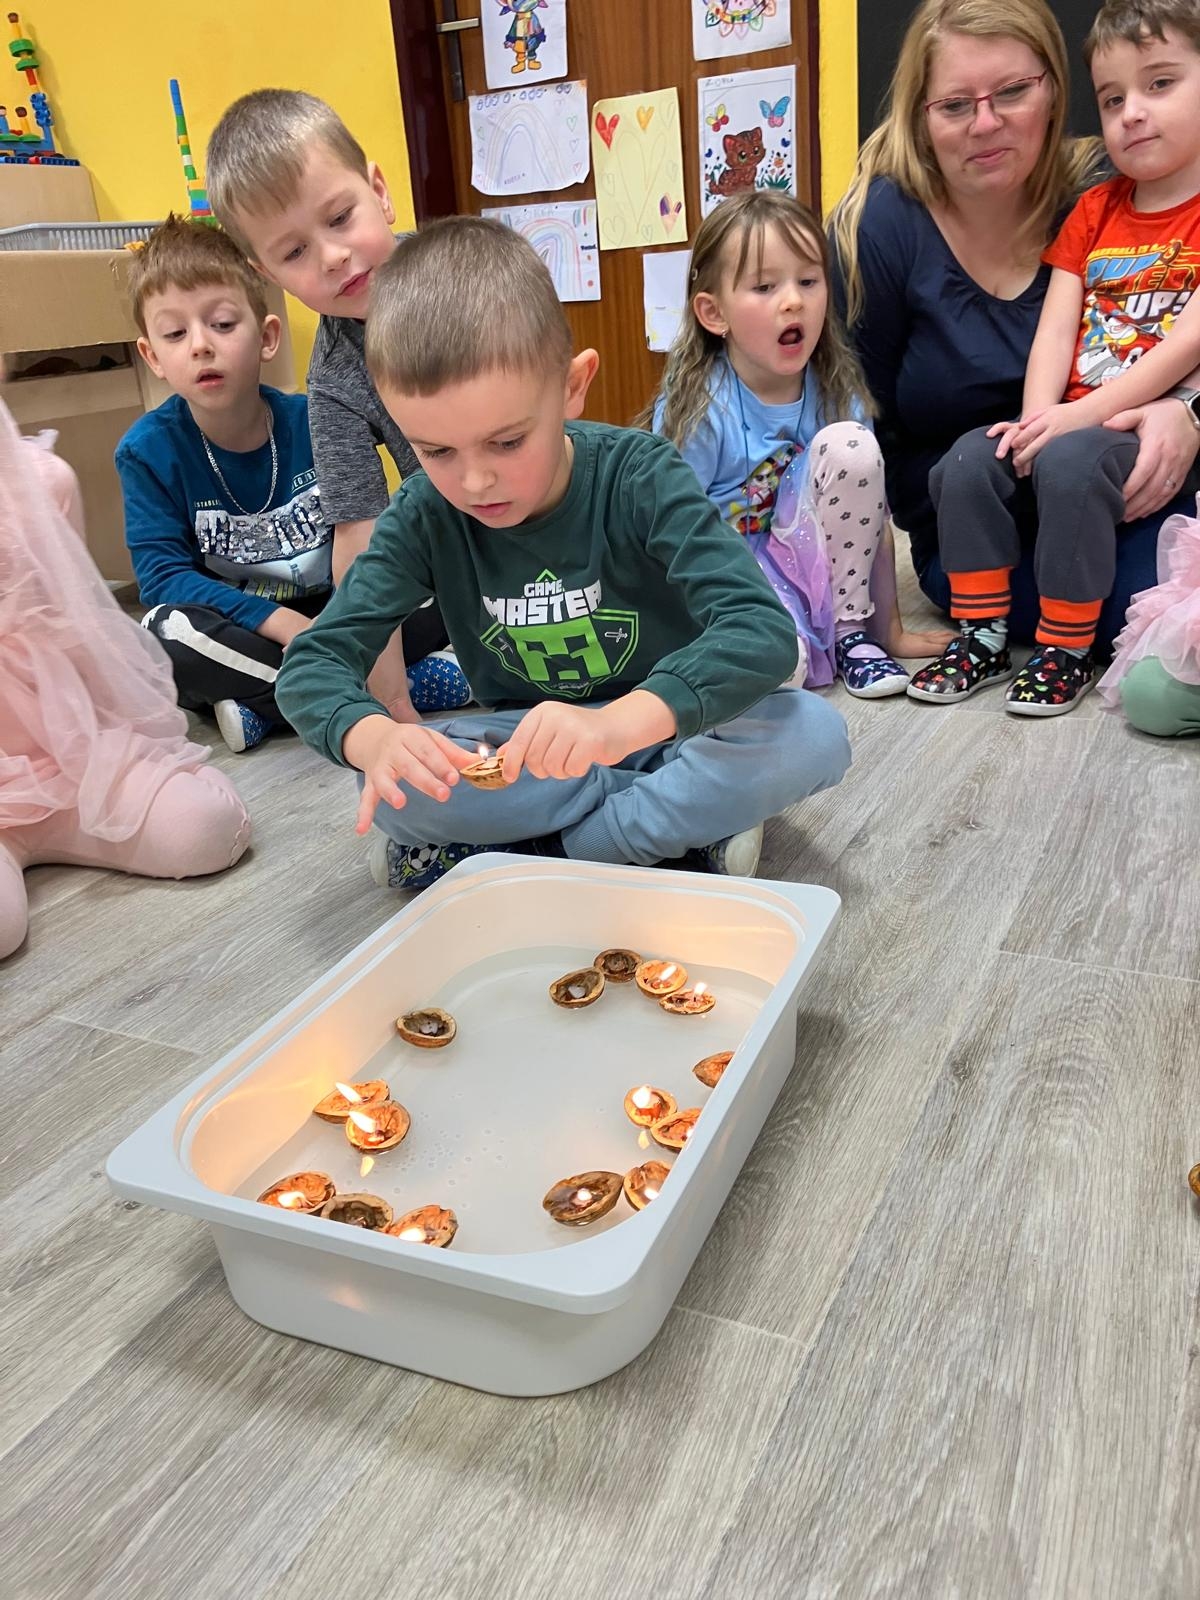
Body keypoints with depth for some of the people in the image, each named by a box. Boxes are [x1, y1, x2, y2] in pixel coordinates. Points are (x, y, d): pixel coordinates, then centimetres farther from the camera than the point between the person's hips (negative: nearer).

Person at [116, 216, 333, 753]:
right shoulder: (148, 450, -9)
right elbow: (161, 575, -15)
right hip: (232, 634, -1)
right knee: (167, 630, -34)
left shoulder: (312, 422, -8)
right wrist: (284, 624, -27)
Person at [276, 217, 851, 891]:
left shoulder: (639, 476, -19)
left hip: (669, 729, -2)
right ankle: (688, 818, -17)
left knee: (815, 733, -29)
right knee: (397, 787, -27)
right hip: (526, 750, 2)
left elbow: (764, 631, -31)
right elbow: (313, 663, -12)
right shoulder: (426, 515, -11)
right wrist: (372, 736, -37)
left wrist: (619, 723, -50)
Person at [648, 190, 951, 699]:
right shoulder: (697, 410, -17)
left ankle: (849, 629, -7)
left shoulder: (834, 390, -5)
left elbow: (873, 517, -1)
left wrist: (891, 630, 2)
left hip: (809, 560, 5)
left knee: (850, 444, -20)